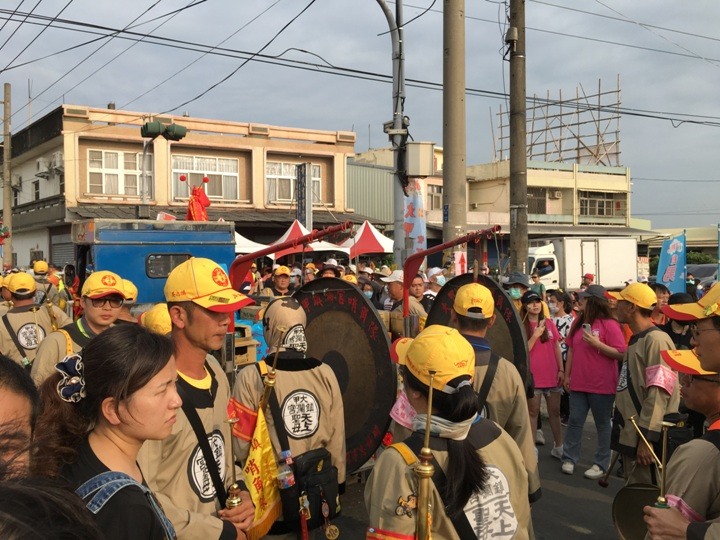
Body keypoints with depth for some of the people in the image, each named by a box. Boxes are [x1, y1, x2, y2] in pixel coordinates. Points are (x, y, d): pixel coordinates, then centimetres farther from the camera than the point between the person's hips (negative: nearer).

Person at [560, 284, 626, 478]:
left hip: (602, 385, -6)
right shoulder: (578, 322, 8)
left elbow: (621, 354, -16)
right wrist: (567, 374, 13)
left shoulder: (609, 324, -13)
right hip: (579, 382, 6)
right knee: (575, 421, 10)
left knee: (602, 424, 7)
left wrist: (596, 343, -23)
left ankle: (601, 464, 17)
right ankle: (569, 459, 19)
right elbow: (571, 349, 14)